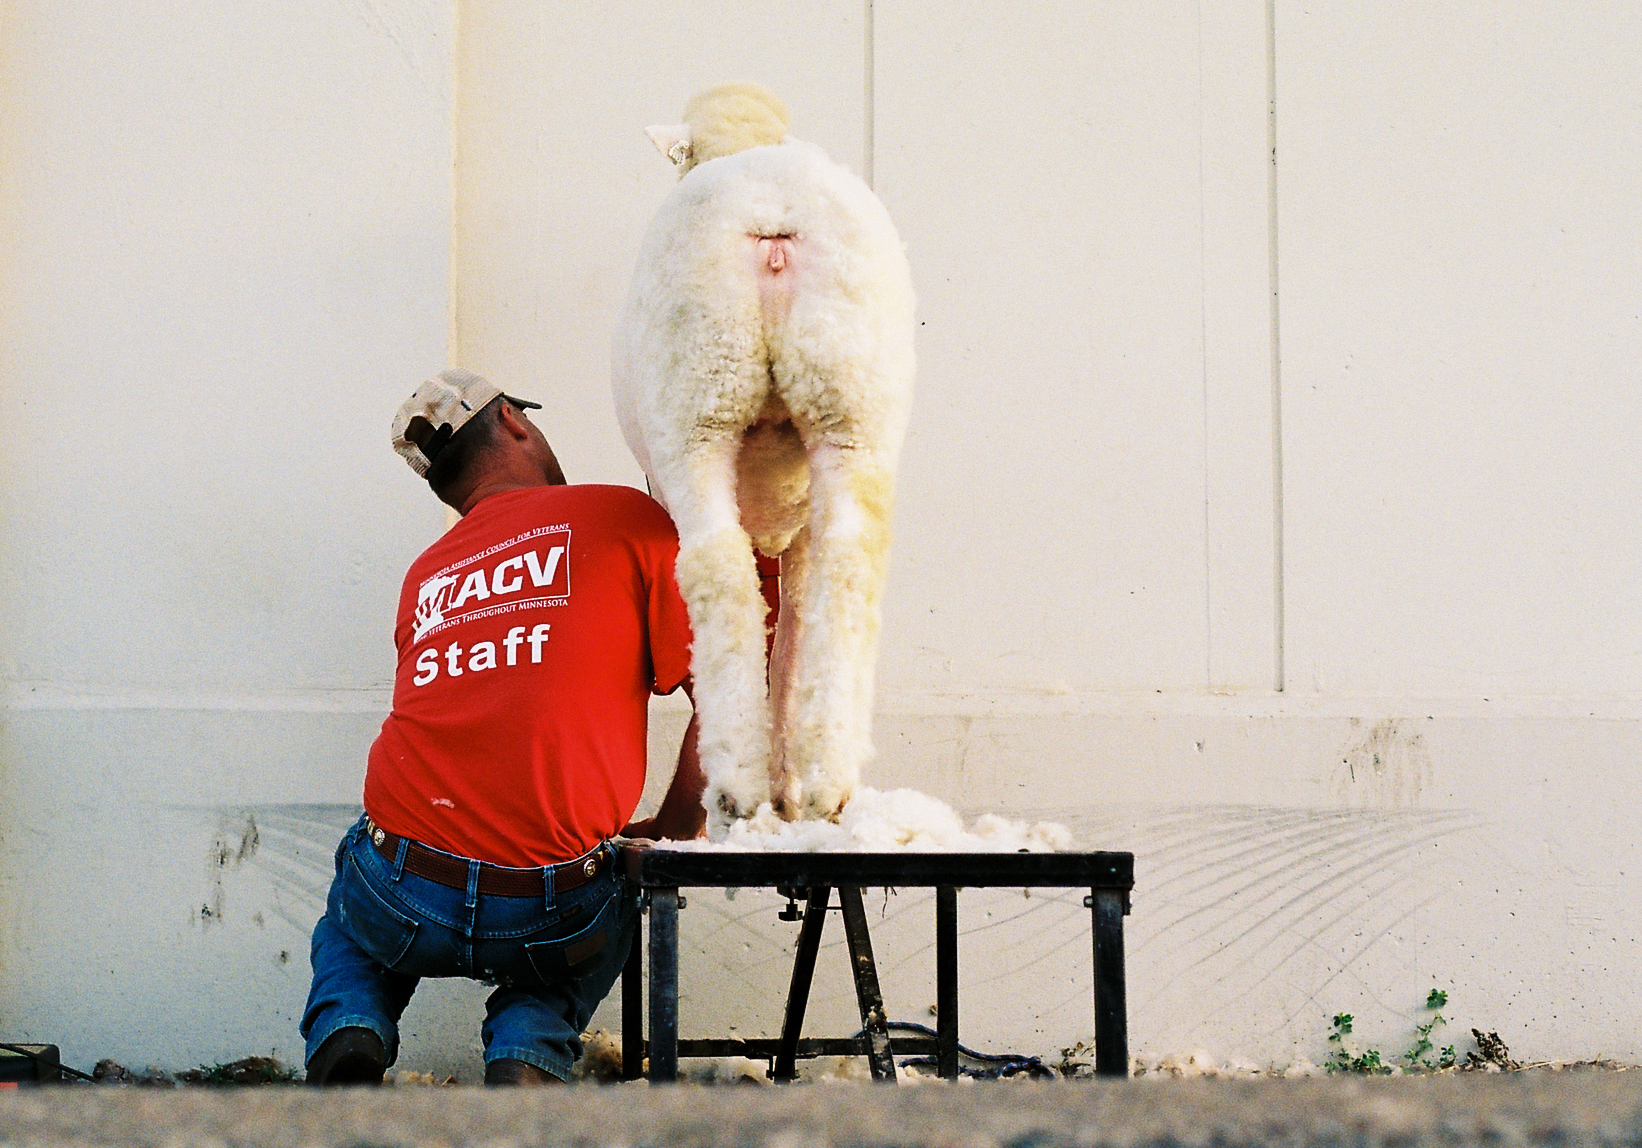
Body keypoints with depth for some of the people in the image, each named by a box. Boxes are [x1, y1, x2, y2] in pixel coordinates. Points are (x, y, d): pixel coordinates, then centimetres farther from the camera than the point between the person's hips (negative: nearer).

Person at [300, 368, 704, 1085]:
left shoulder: (425, 575, 15)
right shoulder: (630, 518, 2)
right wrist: (671, 832, 10)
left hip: (404, 902, 3)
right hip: (549, 909, -3)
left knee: (350, 928, 39)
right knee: (605, 915, 34)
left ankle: (347, 1036, 7)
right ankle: (528, 1056, 5)